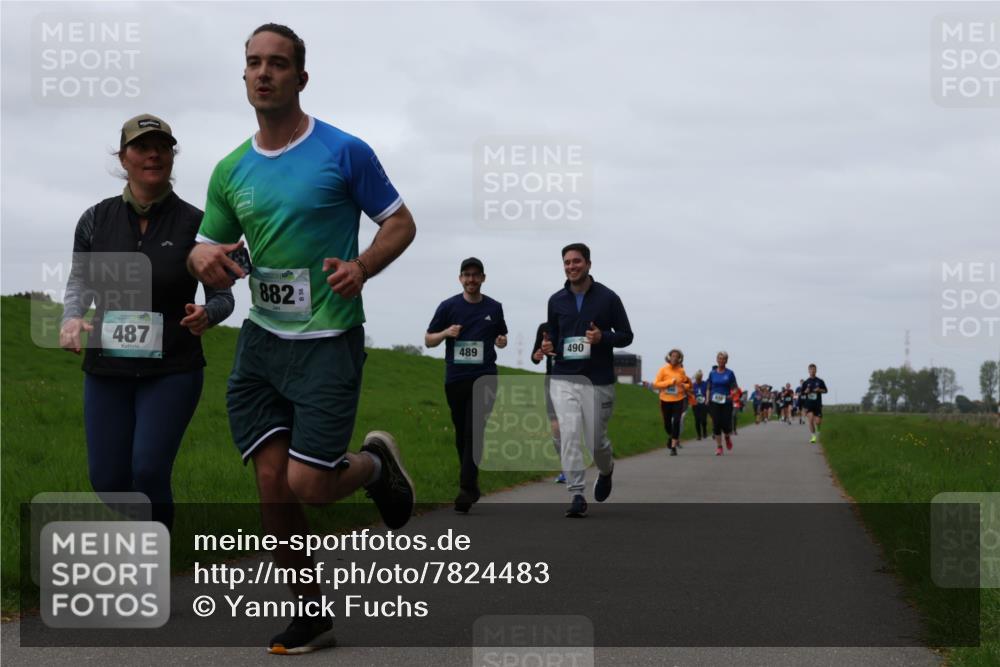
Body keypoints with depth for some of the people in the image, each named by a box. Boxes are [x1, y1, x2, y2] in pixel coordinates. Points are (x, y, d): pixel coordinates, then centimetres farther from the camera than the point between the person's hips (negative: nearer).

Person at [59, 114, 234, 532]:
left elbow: (222, 295, 0)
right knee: (107, 481, 4)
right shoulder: (96, 220, -1)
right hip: (107, 370, 3)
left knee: (149, 470, -17)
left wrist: (207, 316, -23)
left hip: (172, 371, -3)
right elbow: (79, 281, 11)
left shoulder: (195, 223, -7)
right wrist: (71, 320, -10)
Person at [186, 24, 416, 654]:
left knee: (307, 484, -10)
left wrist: (362, 267, -19)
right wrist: (204, 256, -9)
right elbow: (208, 248, 16)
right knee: (273, 486, 1)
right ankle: (310, 614, 17)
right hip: (261, 342, 5)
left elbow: (401, 223, 0)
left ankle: (376, 463, 24)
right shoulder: (231, 171, 8)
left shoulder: (345, 152, -6)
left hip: (328, 341, -5)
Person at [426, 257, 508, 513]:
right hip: (455, 379, 1)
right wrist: (446, 333, -13)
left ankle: (466, 488, -16)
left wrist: (502, 341, -3)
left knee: (474, 432, -13)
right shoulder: (448, 306, 3)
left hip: (484, 378, -1)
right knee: (461, 434, 8)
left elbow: (501, 336, 21)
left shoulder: (494, 308, 7)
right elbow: (428, 340, 7)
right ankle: (471, 485, 22)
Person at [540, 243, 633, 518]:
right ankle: (577, 495, -12)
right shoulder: (556, 301, 7)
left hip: (598, 380, -2)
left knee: (596, 441, 5)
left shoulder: (608, 298, -2)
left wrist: (603, 337, -17)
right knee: (569, 435, -14)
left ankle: (606, 471, 39)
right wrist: (548, 346, -4)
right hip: (564, 379, 2)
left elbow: (626, 335, 3)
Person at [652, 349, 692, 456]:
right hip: (665, 400, 0)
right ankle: (671, 436, 46)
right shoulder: (663, 370, -4)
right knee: (667, 423, 11)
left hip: (678, 400, 0)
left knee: (676, 422, -13)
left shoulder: (681, 371, 1)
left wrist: (685, 386, -9)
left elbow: (687, 384, 15)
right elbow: (656, 384, -8)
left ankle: (673, 446, -7)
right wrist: (669, 382, -17)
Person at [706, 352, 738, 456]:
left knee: (726, 424, -5)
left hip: (726, 403, -1)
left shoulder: (730, 373, 2)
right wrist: (707, 401, 1)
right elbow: (709, 389, 11)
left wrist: (732, 395, -14)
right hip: (714, 403, 1)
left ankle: (727, 437, 30)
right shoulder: (712, 373, 6)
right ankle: (719, 447, 3)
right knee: (716, 424, -4)